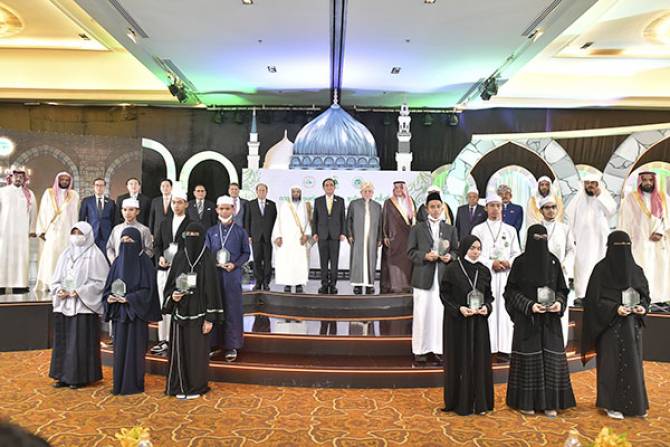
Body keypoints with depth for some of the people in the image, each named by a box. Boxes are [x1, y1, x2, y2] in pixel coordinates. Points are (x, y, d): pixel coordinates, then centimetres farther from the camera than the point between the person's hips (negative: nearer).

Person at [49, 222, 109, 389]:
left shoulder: (94, 255, -5)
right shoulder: (66, 254, 13)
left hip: (84, 306, -6)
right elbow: (57, 279, 16)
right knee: (63, 341, 8)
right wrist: (59, 290, -4)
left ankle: (81, 376, 8)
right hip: (64, 305, 6)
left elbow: (101, 281, -10)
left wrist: (80, 291, -17)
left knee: (81, 342, -2)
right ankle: (64, 375, 19)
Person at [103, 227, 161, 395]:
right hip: (119, 312, 6)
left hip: (135, 312, -5)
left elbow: (148, 289, -11)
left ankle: (134, 384, 10)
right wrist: (109, 297, -7)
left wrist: (129, 298, -20)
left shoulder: (144, 261, -7)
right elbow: (109, 285, 13)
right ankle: (120, 384, 20)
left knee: (134, 348, 0)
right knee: (120, 348, 10)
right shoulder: (117, 261, 9)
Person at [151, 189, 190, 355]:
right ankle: (163, 340, 16)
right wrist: (160, 257, -5)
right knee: (164, 305, 8)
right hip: (164, 269, 5)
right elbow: (156, 244, 14)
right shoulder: (164, 223, 16)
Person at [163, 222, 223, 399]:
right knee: (179, 349, 9)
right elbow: (170, 284, 11)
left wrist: (210, 318, -12)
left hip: (198, 312, -4)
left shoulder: (208, 259, -8)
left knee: (197, 350, 4)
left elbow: (212, 288, -10)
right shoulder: (179, 257, 4)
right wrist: (172, 295, -12)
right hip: (180, 311, 4)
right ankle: (181, 385, 25)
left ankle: (197, 386, 19)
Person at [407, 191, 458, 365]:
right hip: (423, 277, -2)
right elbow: (410, 251, 2)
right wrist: (425, 256, -14)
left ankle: (435, 350, 11)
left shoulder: (450, 229, 14)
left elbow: (456, 250, 13)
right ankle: (420, 351, 8)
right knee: (421, 314, -1)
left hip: (443, 277, 2)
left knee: (439, 314, 1)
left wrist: (450, 256, -8)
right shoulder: (417, 229, 7)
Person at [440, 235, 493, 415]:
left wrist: (487, 307, -9)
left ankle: (479, 401, 19)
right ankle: (460, 402, 15)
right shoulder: (452, 269, -8)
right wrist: (459, 308, -18)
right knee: (460, 360, 3)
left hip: (479, 322, 4)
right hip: (457, 322, -4)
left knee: (479, 360, 7)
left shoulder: (484, 271, 5)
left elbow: (489, 295, 11)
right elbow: (444, 294, -6)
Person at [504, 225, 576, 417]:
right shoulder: (520, 262, -5)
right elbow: (511, 291, -5)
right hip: (527, 319, -3)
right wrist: (529, 305, -18)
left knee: (551, 358, 2)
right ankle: (526, 401, 13)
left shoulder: (553, 261, 5)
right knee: (528, 358, 1)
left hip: (550, 319, 3)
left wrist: (559, 303, -11)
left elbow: (562, 289, 9)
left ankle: (550, 402, 14)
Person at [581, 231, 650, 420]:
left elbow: (645, 295, 12)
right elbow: (594, 299, -11)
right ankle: (611, 404, 12)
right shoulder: (601, 269, -9)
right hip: (610, 326, -5)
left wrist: (642, 307, -8)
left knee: (633, 364, 10)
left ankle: (634, 404, 23)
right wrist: (615, 308, -21)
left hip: (632, 326, 5)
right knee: (612, 364, 1)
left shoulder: (636, 270, 7)